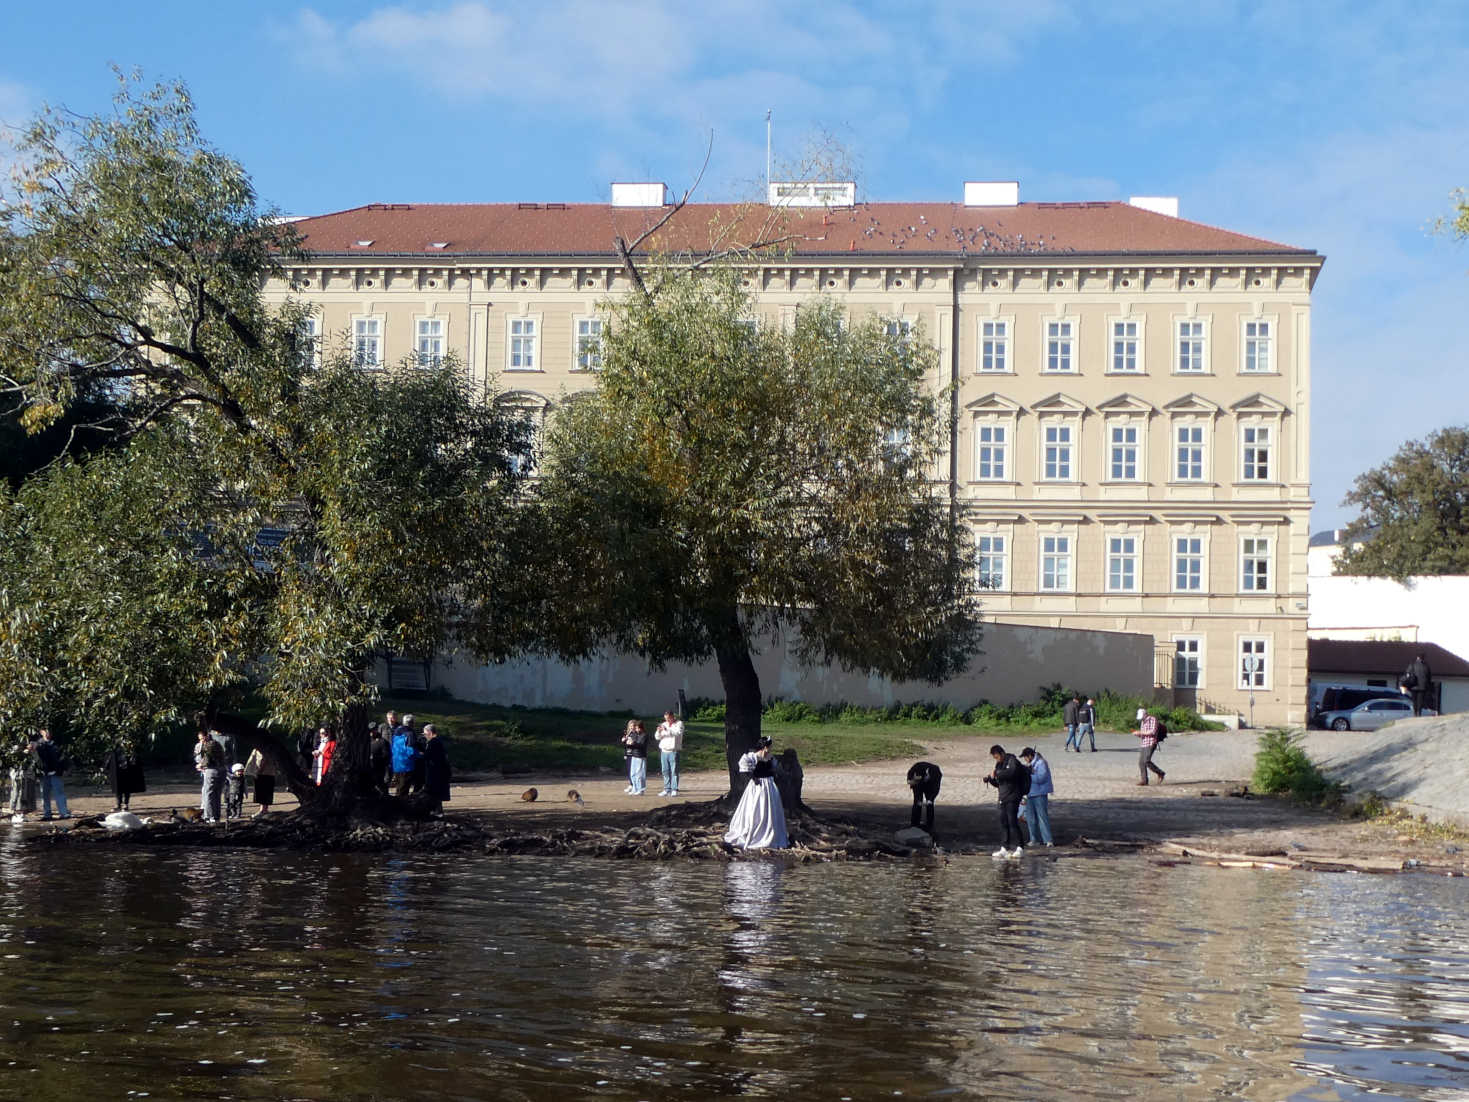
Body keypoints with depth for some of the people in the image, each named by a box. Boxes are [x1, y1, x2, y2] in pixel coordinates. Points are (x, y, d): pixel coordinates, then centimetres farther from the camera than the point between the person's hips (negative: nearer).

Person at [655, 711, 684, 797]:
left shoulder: (679, 723, 2)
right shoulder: (664, 724, 16)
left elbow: (678, 733, -17)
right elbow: (658, 737, 13)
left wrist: (666, 730, -26)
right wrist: (659, 731, -9)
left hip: (673, 751, -5)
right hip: (664, 751, 5)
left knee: (674, 771, -6)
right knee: (665, 771, 6)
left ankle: (674, 790, -5)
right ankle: (667, 789, 11)